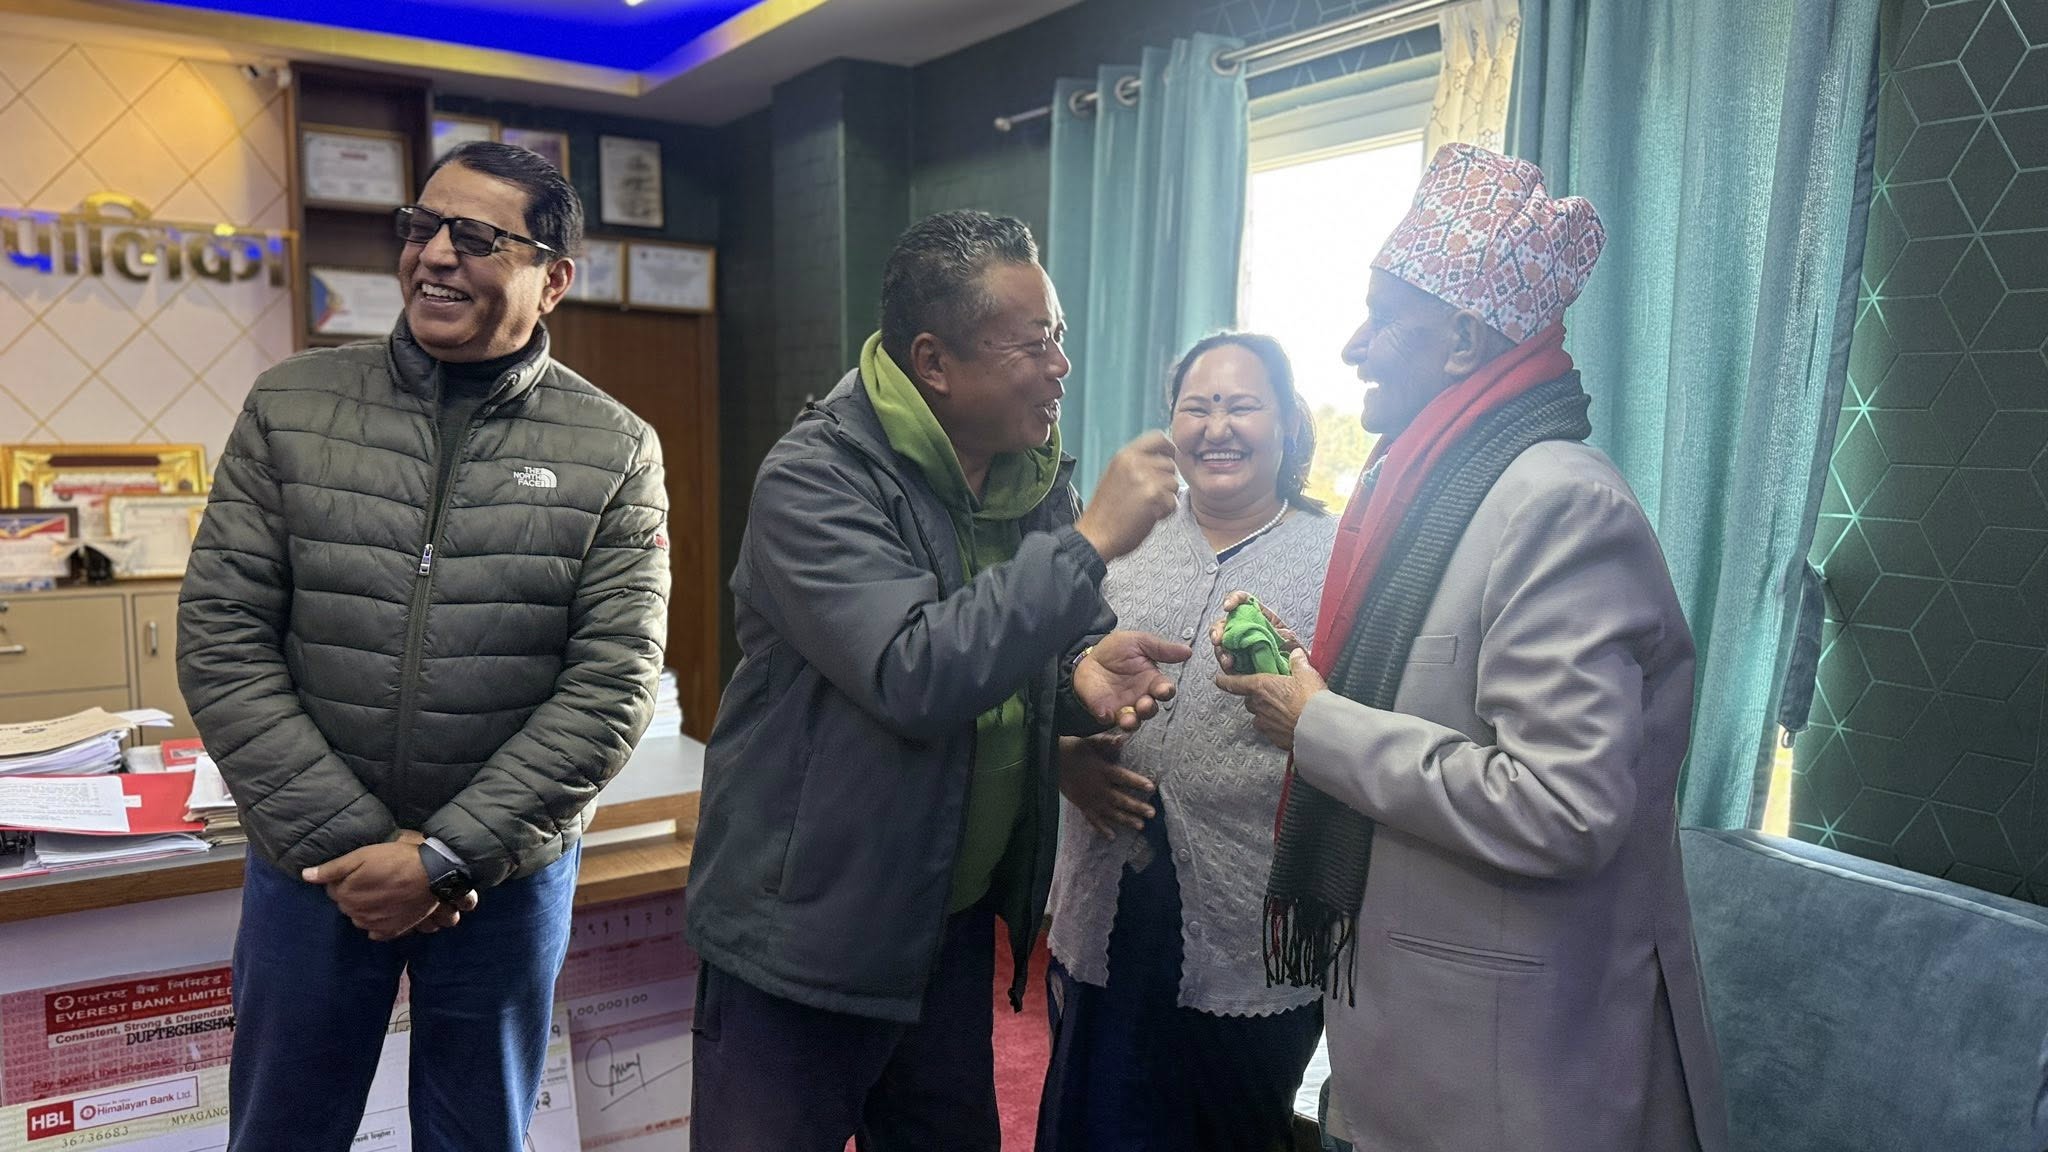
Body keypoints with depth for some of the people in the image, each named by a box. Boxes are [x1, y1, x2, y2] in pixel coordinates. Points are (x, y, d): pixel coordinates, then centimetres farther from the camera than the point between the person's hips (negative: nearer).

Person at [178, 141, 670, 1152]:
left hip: (507, 875, -1)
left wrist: (444, 854, -14)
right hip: (311, 865, 1)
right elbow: (222, 639, -5)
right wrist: (346, 839, -11)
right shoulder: (290, 408, -3)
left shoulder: (615, 452, -7)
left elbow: (613, 683, -11)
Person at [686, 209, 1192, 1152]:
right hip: (803, 939, -6)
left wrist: (1083, 674, -13)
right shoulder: (815, 479, -20)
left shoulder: (1034, 475, 2)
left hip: (956, 922, 7)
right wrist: (1092, 539, -29)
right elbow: (915, 675, -32)